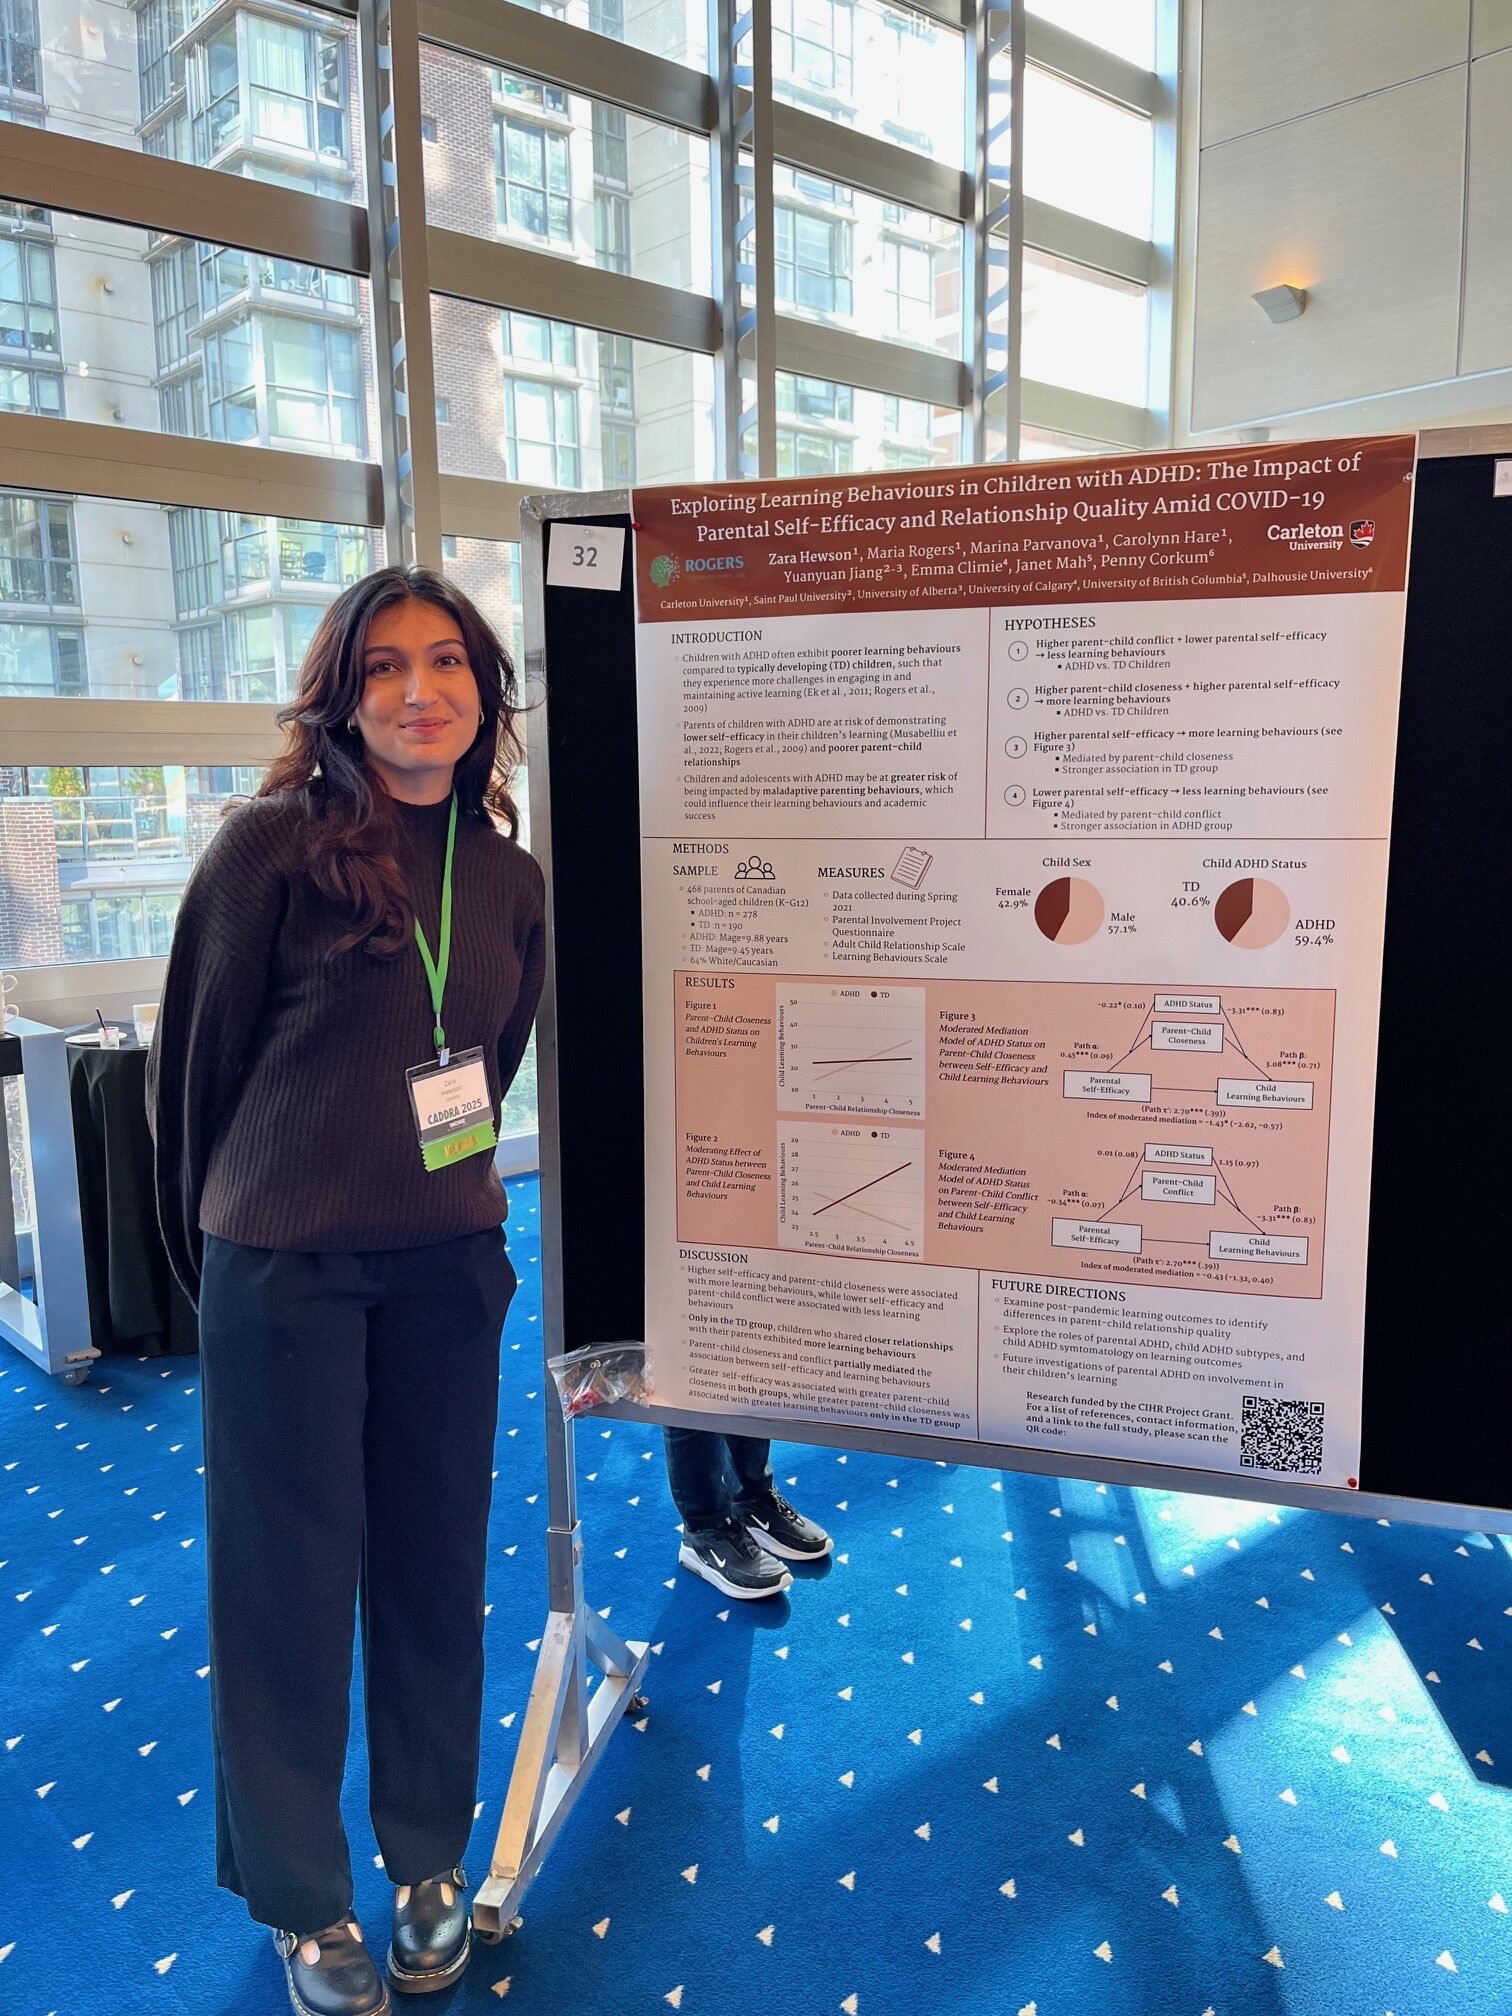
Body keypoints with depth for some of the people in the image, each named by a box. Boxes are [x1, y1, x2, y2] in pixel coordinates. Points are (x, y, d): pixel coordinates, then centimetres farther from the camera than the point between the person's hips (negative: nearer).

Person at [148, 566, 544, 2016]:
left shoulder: (508, 876, 4)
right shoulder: (272, 845, -10)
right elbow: (199, 1060, -3)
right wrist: (215, 1240, 7)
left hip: (448, 1267, 4)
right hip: (284, 1270, -4)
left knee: (435, 1561, 15)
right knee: (290, 1575, 10)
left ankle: (429, 1855, 39)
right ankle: (300, 1898, 34)